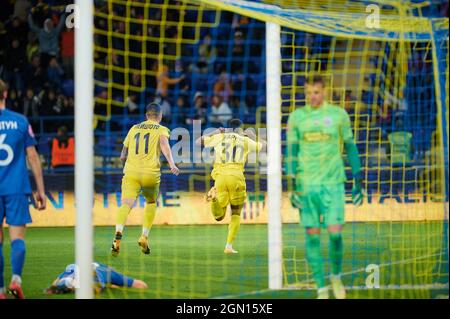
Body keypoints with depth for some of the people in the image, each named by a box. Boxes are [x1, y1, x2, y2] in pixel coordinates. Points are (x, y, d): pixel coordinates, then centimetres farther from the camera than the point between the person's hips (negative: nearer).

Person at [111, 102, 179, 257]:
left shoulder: (134, 129, 20)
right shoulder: (161, 130, 10)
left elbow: (123, 156, 23)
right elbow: (164, 144, -14)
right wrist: (172, 164, -25)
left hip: (131, 172, 1)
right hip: (151, 173, -1)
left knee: (126, 204, -13)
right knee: (151, 203, 25)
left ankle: (118, 232, -41)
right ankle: (144, 237, 15)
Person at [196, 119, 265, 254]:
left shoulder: (219, 137, 14)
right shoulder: (245, 140, 13)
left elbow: (198, 141, 25)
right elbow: (262, 145, 31)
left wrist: (215, 132, 36)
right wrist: (252, 135, 49)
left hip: (220, 177, 1)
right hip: (236, 178, -1)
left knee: (218, 216, 8)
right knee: (236, 214, 17)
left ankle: (214, 197, -25)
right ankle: (229, 246, 5)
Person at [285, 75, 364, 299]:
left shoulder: (338, 114, 3)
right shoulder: (297, 117, 5)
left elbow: (350, 147, 9)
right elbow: (291, 152, 4)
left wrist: (358, 182, 7)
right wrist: (293, 186, -3)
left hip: (333, 182, -1)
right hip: (306, 184, 1)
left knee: (335, 233, -9)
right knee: (312, 236, -1)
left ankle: (336, 276, 18)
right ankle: (321, 289, 5)